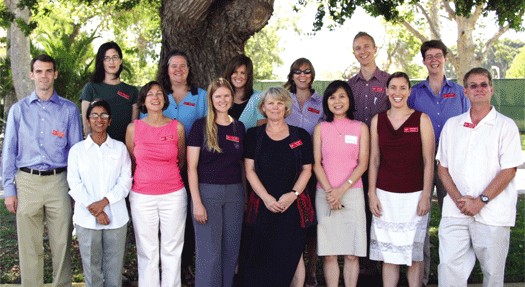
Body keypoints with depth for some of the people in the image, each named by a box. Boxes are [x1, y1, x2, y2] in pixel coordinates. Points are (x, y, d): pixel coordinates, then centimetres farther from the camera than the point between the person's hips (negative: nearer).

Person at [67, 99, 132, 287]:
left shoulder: (119, 148, 9)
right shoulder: (77, 150, 8)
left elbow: (125, 181, 1)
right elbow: (75, 184, 0)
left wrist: (104, 202, -13)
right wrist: (95, 210, -11)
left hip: (116, 216, 0)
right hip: (87, 217, 0)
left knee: (114, 264, 2)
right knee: (91, 264, 2)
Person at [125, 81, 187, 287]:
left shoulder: (177, 127, 1)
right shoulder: (133, 128, 0)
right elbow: (131, 162, 13)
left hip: (173, 195, 0)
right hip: (142, 196, 0)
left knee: (172, 249, 6)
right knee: (146, 250, 5)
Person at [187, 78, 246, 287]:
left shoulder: (239, 127, 10)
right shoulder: (200, 126, -3)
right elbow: (191, 167, -6)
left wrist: (245, 195, 10)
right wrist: (196, 202, -12)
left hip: (235, 192, 4)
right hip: (207, 191, -4)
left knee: (231, 249, 9)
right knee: (209, 252, -3)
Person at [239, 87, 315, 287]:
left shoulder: (300, 136, 8)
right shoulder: (254, 135, 8)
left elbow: (306, 170, 6)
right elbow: (249, 170, 3)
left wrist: (293, 194, -10)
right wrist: (266, 198, -10)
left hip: (293, 206, 0)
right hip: (262, 206, 0)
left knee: (291, 256, -1)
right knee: (259, 258, -3)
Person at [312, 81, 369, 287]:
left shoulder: (361, 128, 8)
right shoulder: (321, 128, 10)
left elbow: (363, 164, 1)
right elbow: (316, 163, 4)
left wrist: (342, 189, -11)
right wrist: (329, 191, -10)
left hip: (352, 193, 0)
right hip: (325, 194, 1)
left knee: (352, 254, -1)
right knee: (329, 254, 0)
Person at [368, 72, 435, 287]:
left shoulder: (421, 119, 0)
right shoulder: (378, 120, 7)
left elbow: (429, 161, -1)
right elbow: (374, 160, 9)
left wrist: (426, 196, -7)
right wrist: (372, 194, 3)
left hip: (414, 195, -2)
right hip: (385, 195, 2)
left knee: (413, 253, 4)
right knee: (388, 253, 5)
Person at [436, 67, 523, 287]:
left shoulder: (506, 126, 3)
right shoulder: (451, 125, 13)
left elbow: (508, 171, -4)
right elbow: (442, 168, 11)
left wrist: (480, 201, -12)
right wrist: (458, 199, -4)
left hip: (493, 214, -2)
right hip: (455, 211, 2)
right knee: (449, 268, -7)